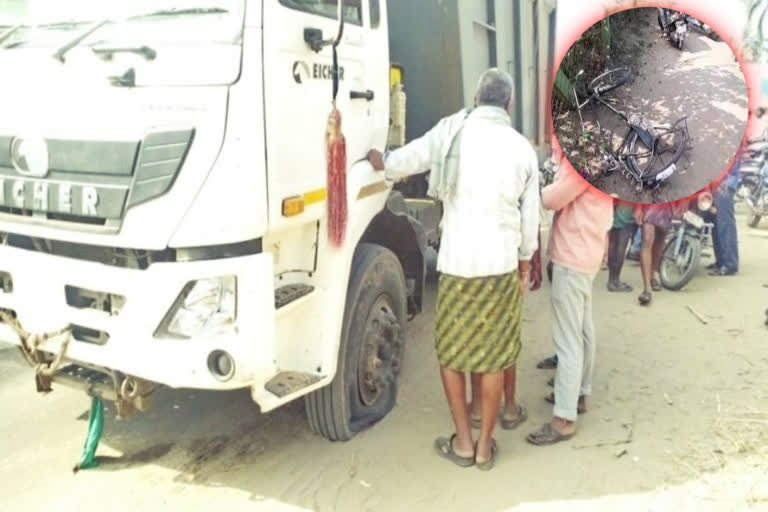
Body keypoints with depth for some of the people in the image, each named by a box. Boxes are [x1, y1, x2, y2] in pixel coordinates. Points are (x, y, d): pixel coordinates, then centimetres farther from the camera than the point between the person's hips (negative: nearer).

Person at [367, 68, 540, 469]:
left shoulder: (453, 129, -3)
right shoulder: (523, 149, 3)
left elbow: (405, 161, 9)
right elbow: (530, 220, 7)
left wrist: (381, 162, 31)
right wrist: (524, 268, 20)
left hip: (457, 263, -1)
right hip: (501, 265, 2)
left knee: (451, 352, 14)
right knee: (494, 358, 11)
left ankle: (463, 442, 20)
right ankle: (485, 445, 20)